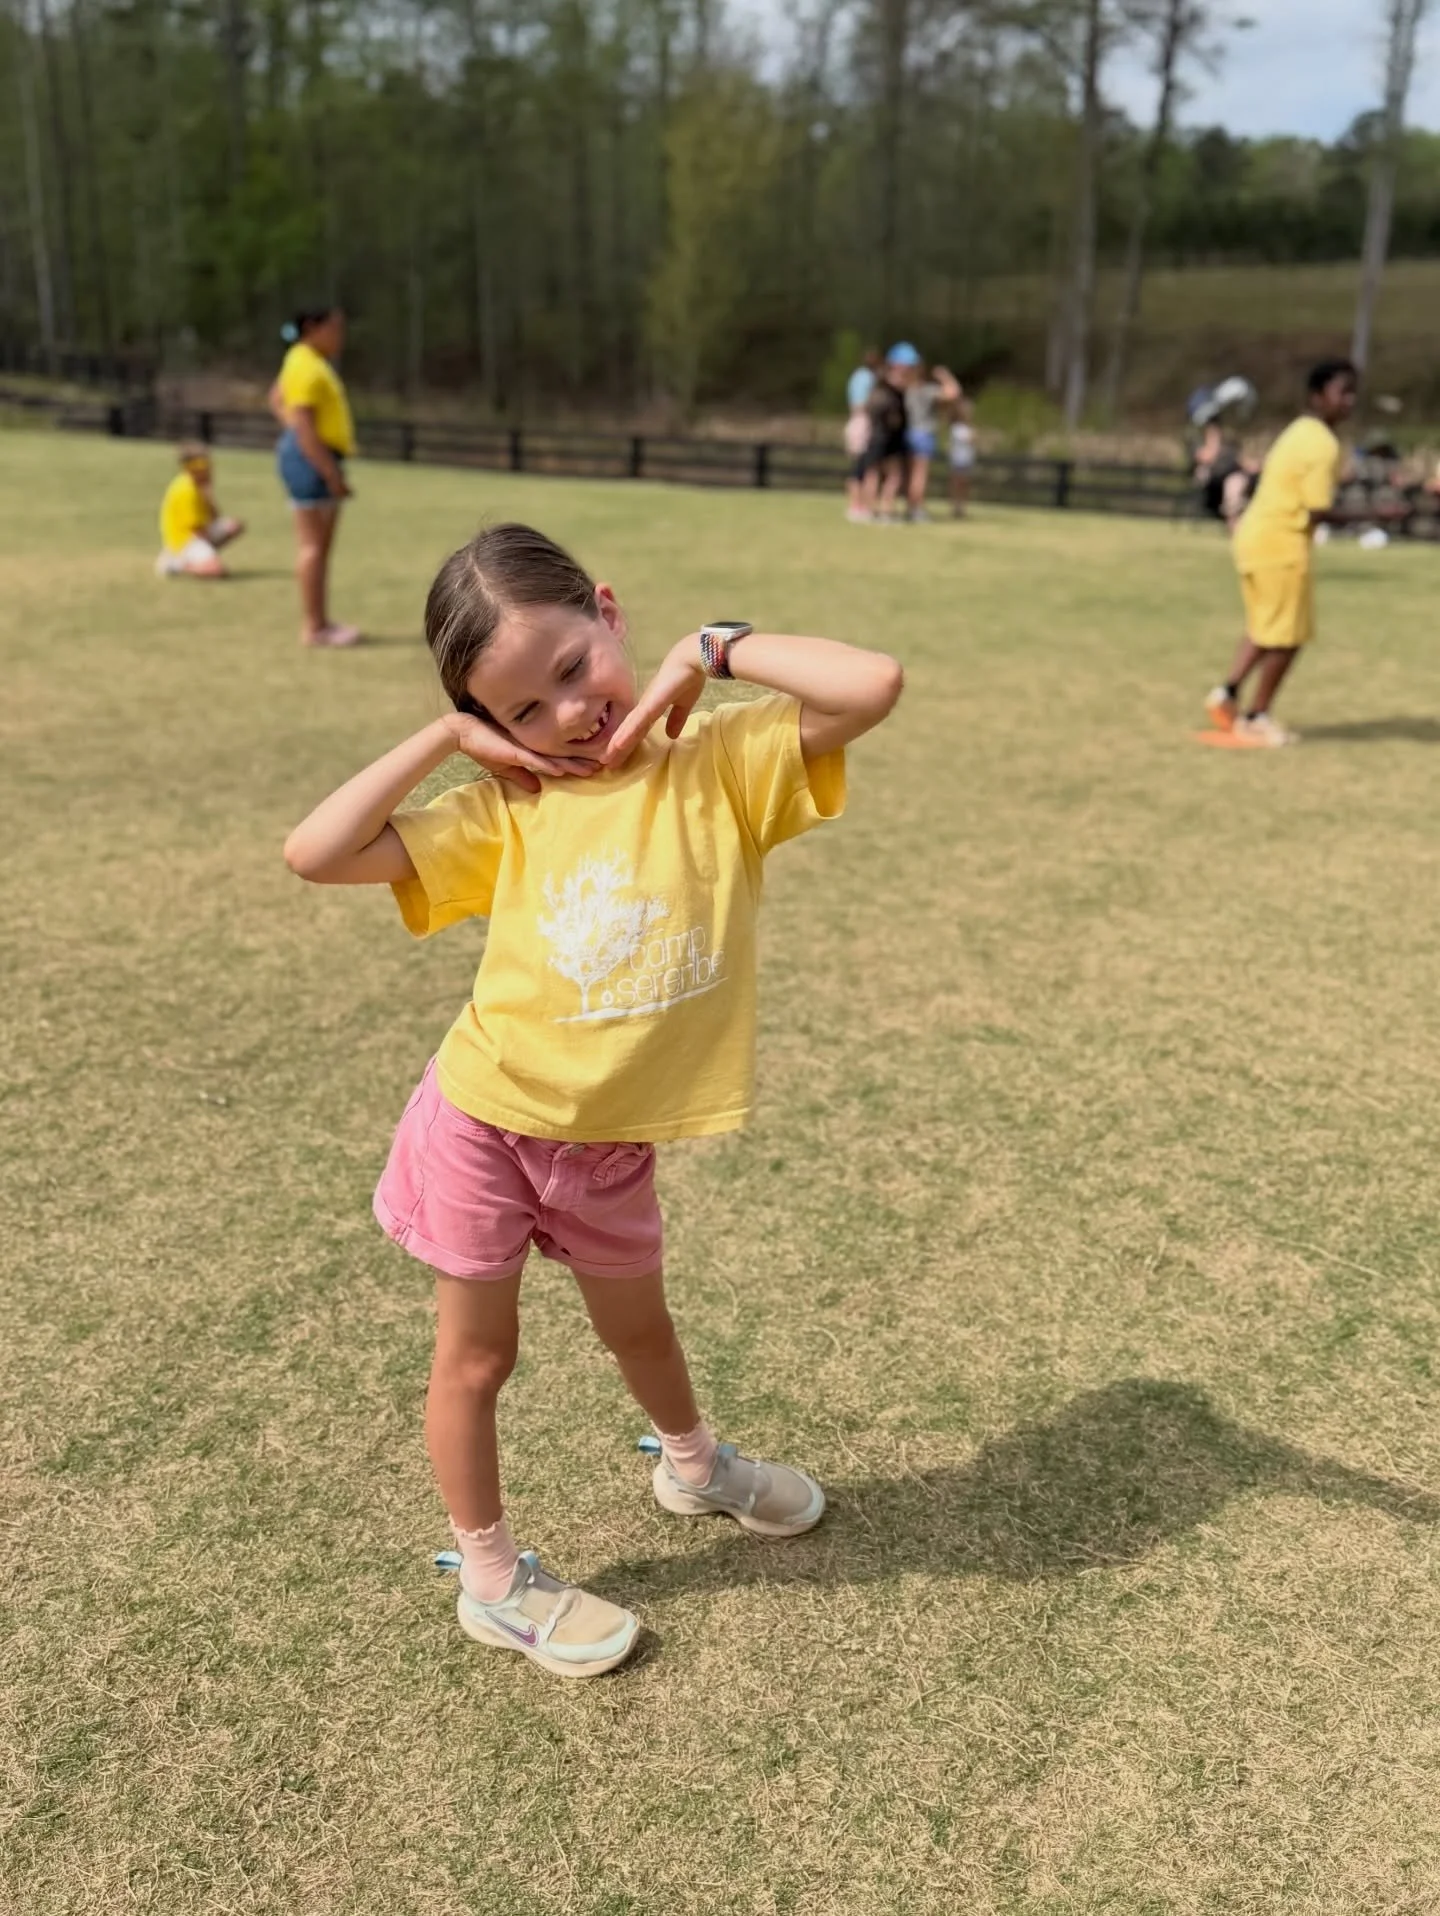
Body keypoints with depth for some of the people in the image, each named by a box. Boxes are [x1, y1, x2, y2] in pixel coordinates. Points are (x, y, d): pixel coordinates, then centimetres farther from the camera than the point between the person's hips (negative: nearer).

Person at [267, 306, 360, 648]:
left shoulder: (311, 361, 17)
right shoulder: (307, 367, -15)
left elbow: (277, 398, 29)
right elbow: (304, 428, -23)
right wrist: (332, 473, -25)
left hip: (321, 459, 11)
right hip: (311, 460, -11)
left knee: (322, 545, 13)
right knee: (312, 545, -8)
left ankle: (320, 622, 18)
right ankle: (313, 627, -5)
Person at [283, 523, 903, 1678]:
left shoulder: (722, 763, -13)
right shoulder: (508, 812, -10)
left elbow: (874, 685, -27)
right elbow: (315, 854, -16)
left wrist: (714, 650, -19)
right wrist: (446, 739, -15)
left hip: (610, 1143, 1)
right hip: (484, 1122, 0)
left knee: (636, 1322, 26)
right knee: (476, 1356, 14)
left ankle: (693, 1466, 57)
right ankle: (492, 1580, 37)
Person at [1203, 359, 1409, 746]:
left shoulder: (1301, 432, 13)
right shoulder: (1323, 445, -16)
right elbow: (1319, 512, -19)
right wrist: (1376, 513, -14)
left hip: (1257, 536, 9)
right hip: (1281, 545, -9)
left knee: (1266, 628, 21)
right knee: (1288, 637, 3)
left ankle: (1228, 693, 20)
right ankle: (1256, 719, 11)